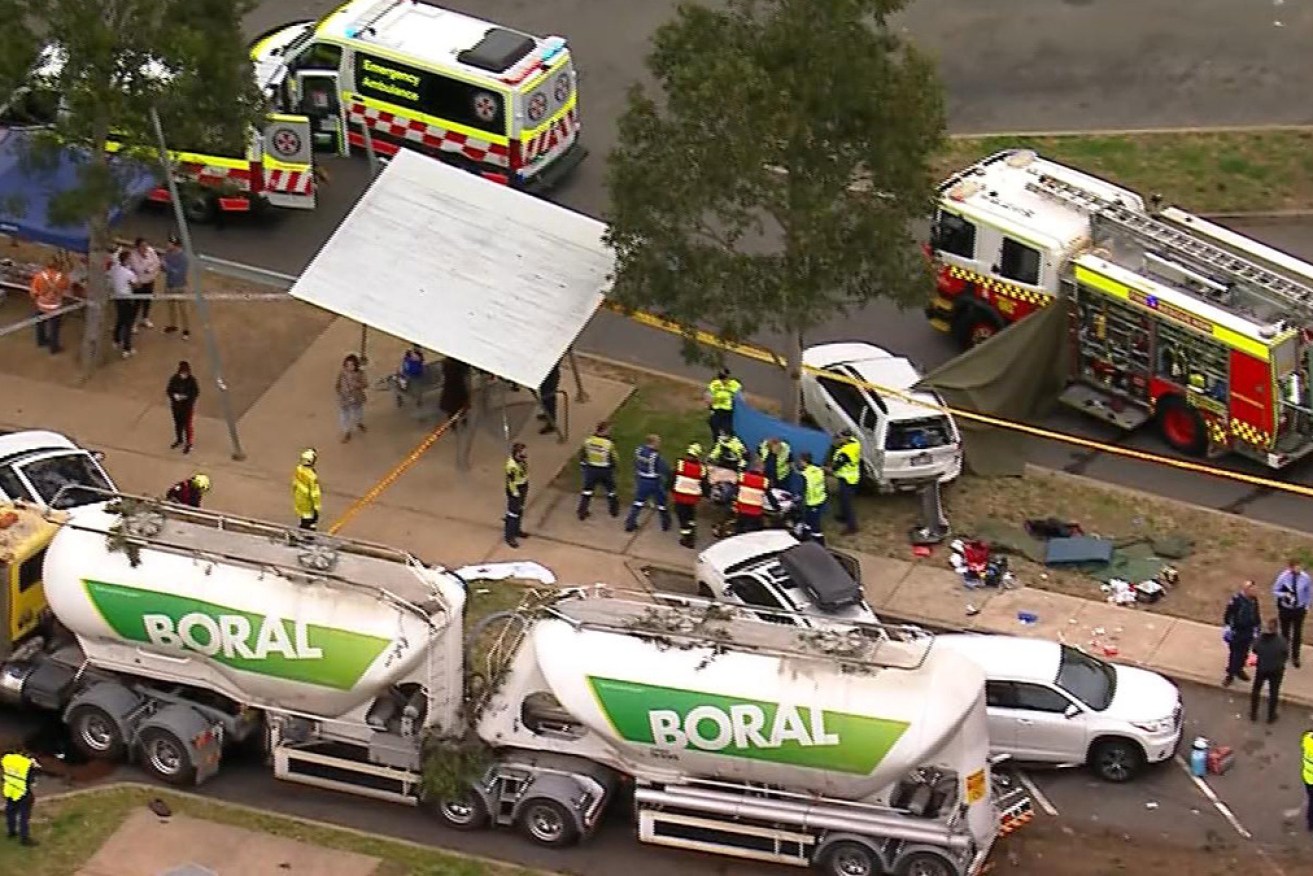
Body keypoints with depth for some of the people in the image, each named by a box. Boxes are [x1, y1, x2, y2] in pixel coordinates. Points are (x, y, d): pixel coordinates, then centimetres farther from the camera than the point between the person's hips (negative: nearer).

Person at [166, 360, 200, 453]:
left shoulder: (192, 380, -18)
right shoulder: (174, 379, -10)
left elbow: (196, 393, -13)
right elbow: (168, 390, -2)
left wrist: (186, 396, -26)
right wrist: (174, 395, -22)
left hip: (188, 405, -4)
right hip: (176, 405, 4)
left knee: (188, 424, 3)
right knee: (178, 423, 21)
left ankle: (189, 444, 18)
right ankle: (179, 440, 42)